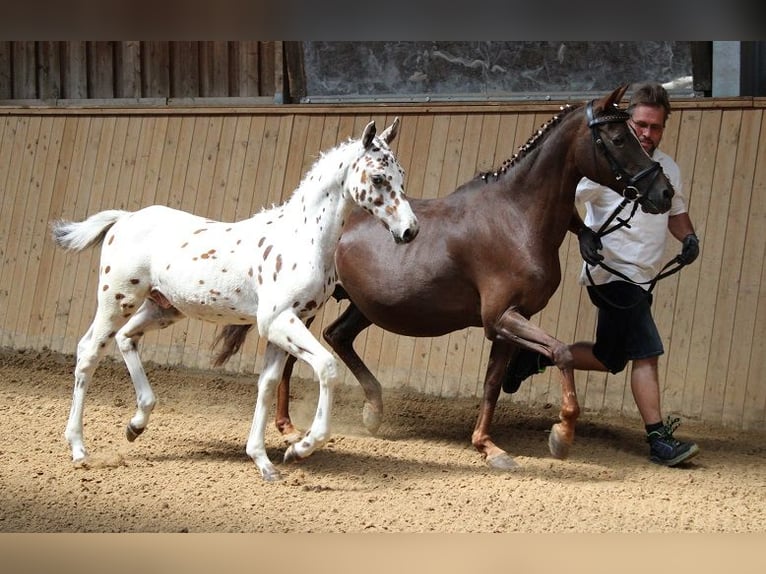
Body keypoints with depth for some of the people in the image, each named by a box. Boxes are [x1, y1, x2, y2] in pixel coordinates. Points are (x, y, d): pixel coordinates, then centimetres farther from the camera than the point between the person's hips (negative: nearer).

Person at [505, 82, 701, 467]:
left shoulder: (669, 168, 11)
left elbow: (676, 212, 22)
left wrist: (689, 238, 1)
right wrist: (583, 232, -25)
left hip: (641, 277, 8)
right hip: (612, 272, -8)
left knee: (608, 358, 12)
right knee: (646, 354, -11)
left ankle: (538, 357, 22)